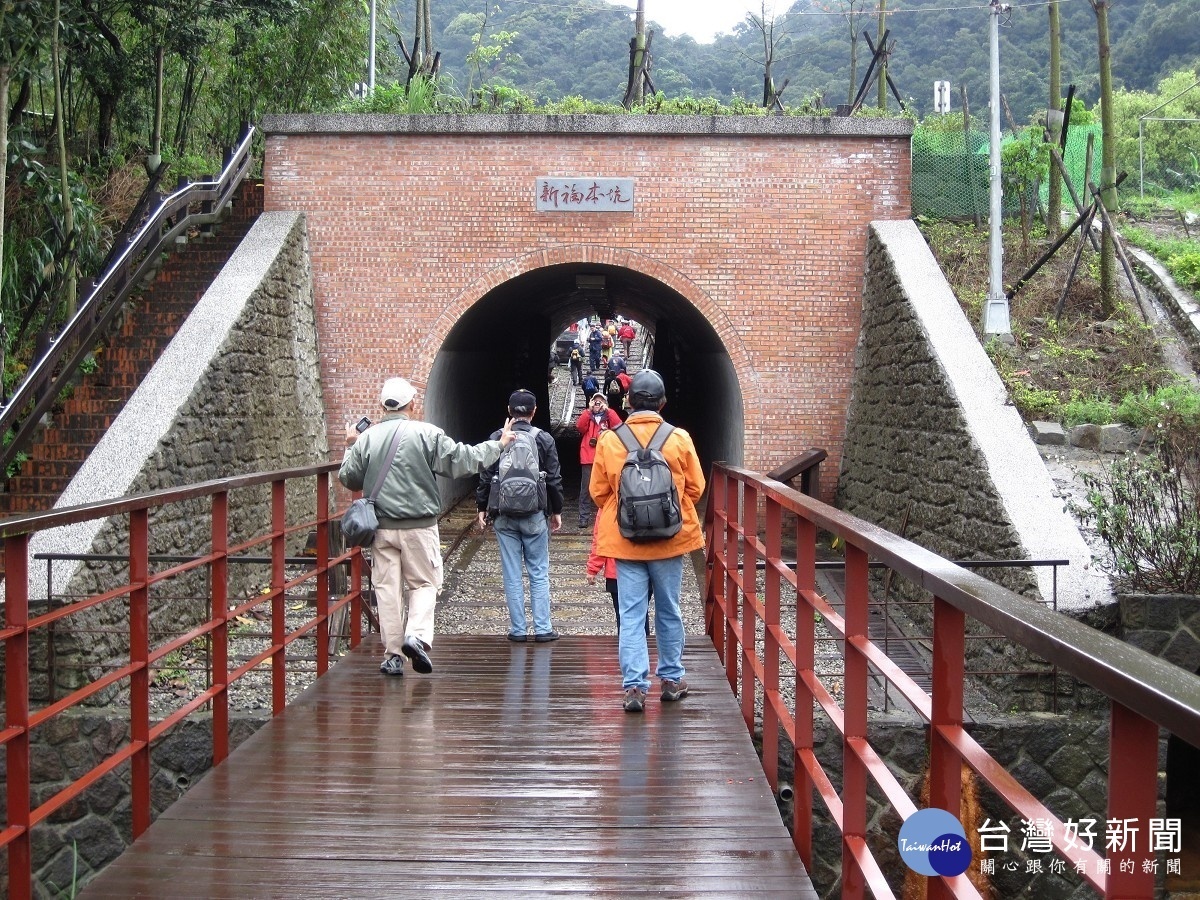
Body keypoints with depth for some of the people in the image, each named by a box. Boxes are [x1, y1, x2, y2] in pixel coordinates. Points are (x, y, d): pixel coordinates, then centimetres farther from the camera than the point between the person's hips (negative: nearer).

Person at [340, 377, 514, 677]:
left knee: (387, 588, 8)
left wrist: (350, 448, 27)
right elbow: (461, 461, -5)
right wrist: (497, 444, 8)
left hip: (382, 526, 2)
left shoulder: (367, 438, 1)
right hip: (420, 525, -2)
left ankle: (392, 654, 8)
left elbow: (349, 478, 8)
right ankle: (417, 635, -13)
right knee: (423, 583, 10)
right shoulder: (426, 434, -7)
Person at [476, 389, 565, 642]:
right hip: (534, 516, -1)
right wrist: (557, 511, 11)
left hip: (504, 516, 1)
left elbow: (486, 477, 1)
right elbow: (554, 479, 1)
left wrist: (482, 508, 12)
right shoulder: (544, 439, -1)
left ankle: (518, 629, 8)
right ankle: (542, 628, 5)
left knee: (512, 574, 5)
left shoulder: (497, 439, -1)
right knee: (539, 573, 6)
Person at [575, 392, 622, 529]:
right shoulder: (586, 415, 13)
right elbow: (580, 427, -7)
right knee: (586, 487, -3)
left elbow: (618, 426, -8)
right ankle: (584, 516, -1)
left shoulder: (609, 415, 11)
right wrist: (589, 410, -8)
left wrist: (607, 410, -10)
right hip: (588, 458, 0)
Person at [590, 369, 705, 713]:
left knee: (631, 614, 2)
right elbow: (695, 487, 2)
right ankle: (671, 679, 23)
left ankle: (634, 685, -5)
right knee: (668, 611, 14)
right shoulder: (679, 439, -7)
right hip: (669, 540, 0)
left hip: (625, 540, 0)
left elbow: (598, 492, 1)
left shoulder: (609, 440, -7)